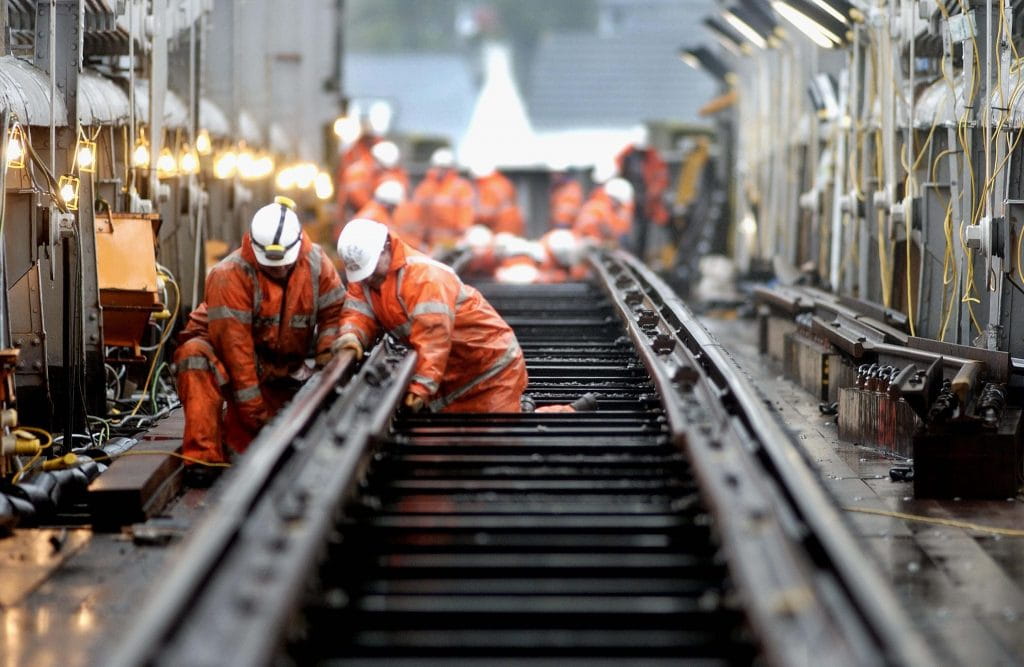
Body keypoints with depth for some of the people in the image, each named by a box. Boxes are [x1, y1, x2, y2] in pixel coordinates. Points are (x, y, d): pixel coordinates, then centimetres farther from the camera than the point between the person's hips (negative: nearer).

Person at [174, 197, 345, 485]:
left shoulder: (315, 263, -11)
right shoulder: (230, 275, -28)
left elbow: (334, 311, -1)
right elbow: (234, 343, -28)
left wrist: (326, 361, -17)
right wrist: (254, 408, -28)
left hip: (280, 369, 5)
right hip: (227, 358, -4)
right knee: (197, 354, -38)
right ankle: (201, 456, -40)